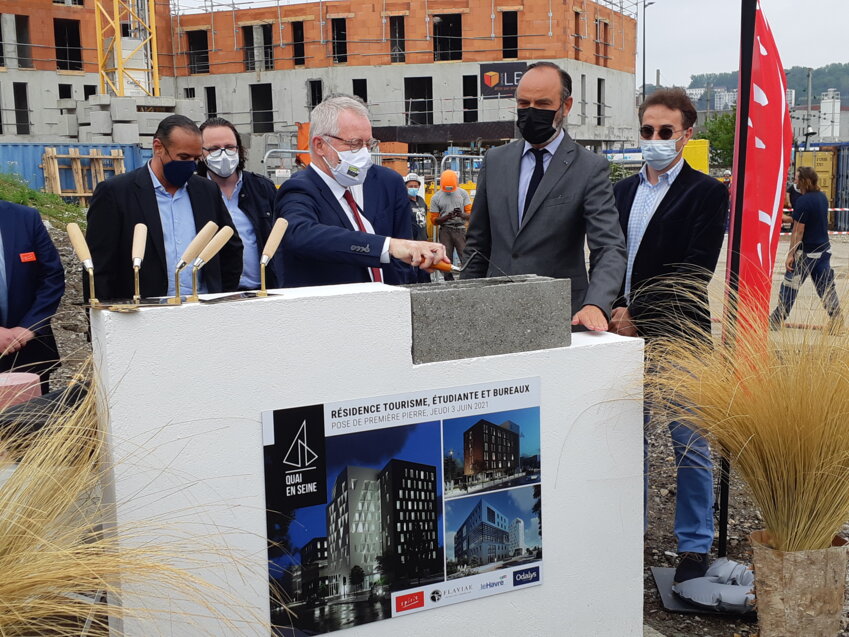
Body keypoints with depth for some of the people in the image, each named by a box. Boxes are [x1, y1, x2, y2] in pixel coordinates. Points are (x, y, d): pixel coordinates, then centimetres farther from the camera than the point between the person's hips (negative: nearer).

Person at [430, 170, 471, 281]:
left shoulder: (463, 193, 7)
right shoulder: (436, 197, 4)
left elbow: (470, 214, 6)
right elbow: (435, 220, 5)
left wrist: (461, 215, -17)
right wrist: (447, 217, -14)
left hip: (460, 229, 0)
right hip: (445, 230, 0)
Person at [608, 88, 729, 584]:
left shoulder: (708, 194, -2)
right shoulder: (623, 191, 15)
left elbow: (695, 270, -11)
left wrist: (639, 316, -13)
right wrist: (616, 309, -5)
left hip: (678, 337, -5)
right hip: (626, 333, 5)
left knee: (691, 446, 3)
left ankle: (695, 547, 15)